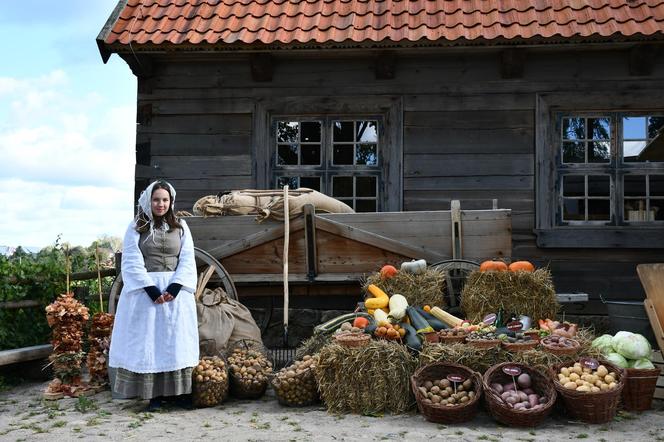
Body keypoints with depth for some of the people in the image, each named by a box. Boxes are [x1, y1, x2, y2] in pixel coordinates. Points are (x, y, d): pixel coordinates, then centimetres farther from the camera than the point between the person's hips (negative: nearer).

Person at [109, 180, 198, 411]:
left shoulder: (181, 227, 10)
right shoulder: (136, 227, 3)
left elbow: (187, 261, 3)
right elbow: (132, 262, -5)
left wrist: (174, 288, -12)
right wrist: (152, 290, -16)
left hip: (176, 290, 2)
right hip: (144, 291, -2)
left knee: (176, 339, 2)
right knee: (148, 340, -2)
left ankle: (181, 391, 6)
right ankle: (154, 394, 2)